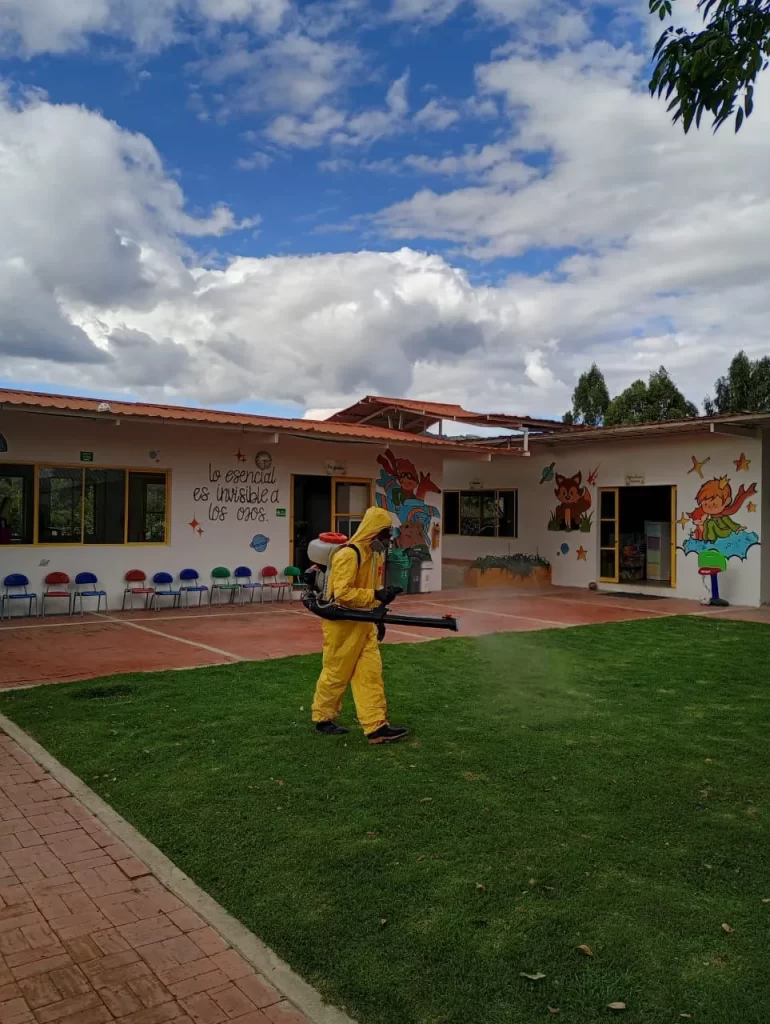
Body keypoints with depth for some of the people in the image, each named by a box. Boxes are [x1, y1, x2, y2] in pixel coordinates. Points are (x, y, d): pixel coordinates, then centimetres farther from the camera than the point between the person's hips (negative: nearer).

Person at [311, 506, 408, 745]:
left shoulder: (376, 553, 8)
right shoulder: (349, 555, -22)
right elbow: (342, 593, -28)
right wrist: (375, 595, -28)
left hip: (364, 624, 8)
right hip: (342, 624, -8)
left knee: (371, 673, 3)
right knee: (336, 673, 6)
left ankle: (376, 727, 5)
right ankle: (323, 719, 24)